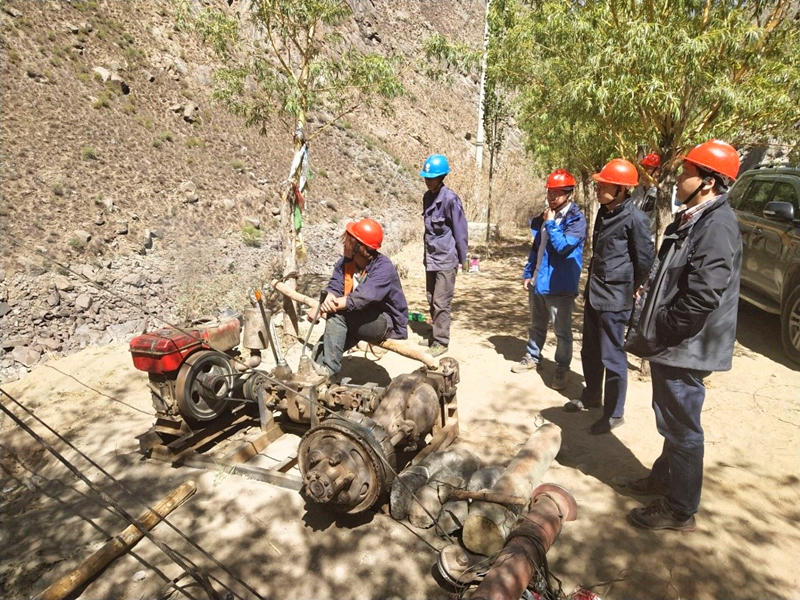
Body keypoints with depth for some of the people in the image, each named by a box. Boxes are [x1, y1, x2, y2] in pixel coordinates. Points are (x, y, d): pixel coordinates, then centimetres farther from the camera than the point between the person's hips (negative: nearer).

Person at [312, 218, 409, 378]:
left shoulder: (383, 267, -26)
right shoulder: (344, 263, -2)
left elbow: (361, 299, -36)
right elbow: (334, 288, -11)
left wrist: (327, 306, -33)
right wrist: (328, 299, -35)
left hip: (389, 325, -8)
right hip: (363, 320, 8)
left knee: (337, 313, -24)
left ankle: (328, 366, -19)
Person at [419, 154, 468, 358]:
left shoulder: (450, 198, -17)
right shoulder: (427, 197, 7)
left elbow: (460, 230, -12)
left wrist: (462, 258, -7)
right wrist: (427, 253, 18)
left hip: (446, 259, -8)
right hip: (431, 257, 8)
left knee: (441, 302, -3)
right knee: (432, 300, 15)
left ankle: (441, 342, 9)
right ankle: (435, 336, 29)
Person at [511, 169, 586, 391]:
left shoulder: (576, 220, -12)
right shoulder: (545, 216, 10)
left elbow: (562, 246, -25)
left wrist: (550, 224, -17)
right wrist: (528, 273, 14)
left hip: (560, 285, -7)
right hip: (538, 280, 7)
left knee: (562, 330, 4)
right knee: (537, 324, 21)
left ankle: (562, 368, 17)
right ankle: (532, 357, 36)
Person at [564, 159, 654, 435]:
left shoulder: (635, 218, -15)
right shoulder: (604, 212, 9)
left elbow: (645, 261, -10)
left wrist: (630, 293, -1)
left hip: (614, 300, -8)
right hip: (593, 295, 8)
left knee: (612, 358, 2)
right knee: (590, 351, 19)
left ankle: (614, 413, 17)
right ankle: (592, 395, 39)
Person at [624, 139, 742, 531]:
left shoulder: (716, 226, -20)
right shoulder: (693, 219, 12)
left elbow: (703, 296, -28)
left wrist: (661, 332, -18)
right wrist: (652, 328, 11)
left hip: (684, 348, -10)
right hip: (671, 343, 10)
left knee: (681, 426, 3)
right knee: (671, 418, 24)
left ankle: (680, 510, 19)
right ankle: (666, 474, 43)